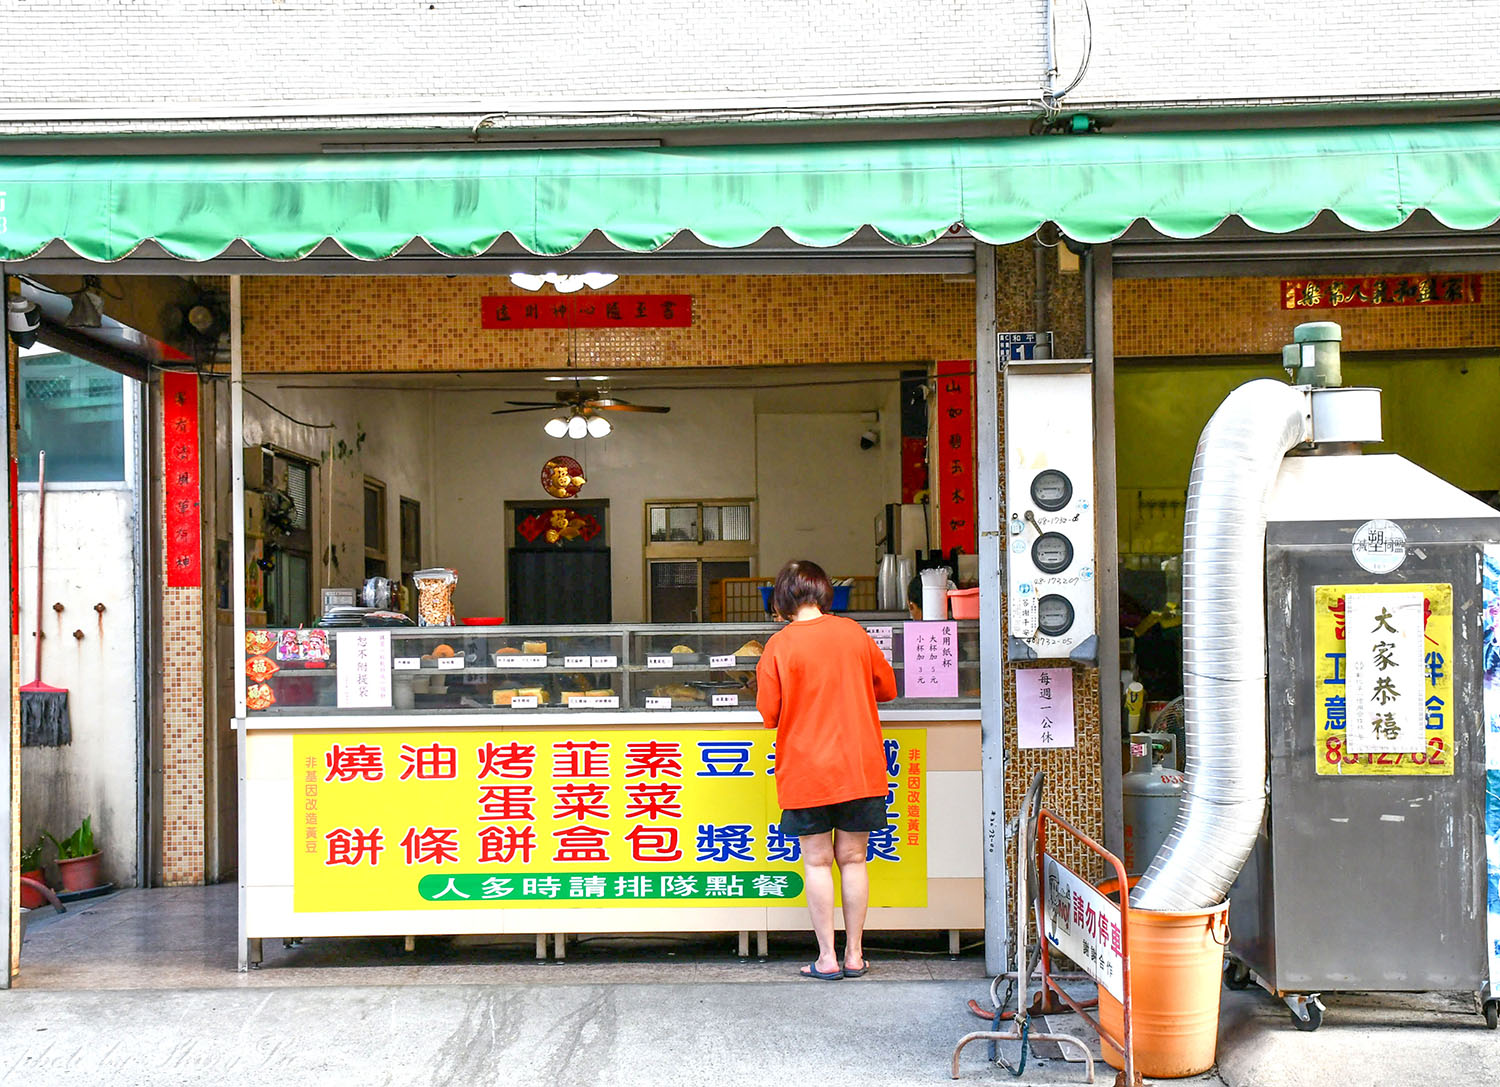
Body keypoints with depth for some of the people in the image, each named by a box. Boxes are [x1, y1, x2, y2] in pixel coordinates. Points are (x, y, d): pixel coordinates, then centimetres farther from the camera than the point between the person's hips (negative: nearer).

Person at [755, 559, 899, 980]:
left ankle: (827, 958, 10)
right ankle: (854, 955, 16)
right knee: (852, 859, 11)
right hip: (860, 767, 3)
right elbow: (887, 687, 13)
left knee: (817, 862, 7)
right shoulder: (854, 633, 0)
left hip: (806, 771, -3)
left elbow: (769, 714, -4)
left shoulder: (779, 645, -9)